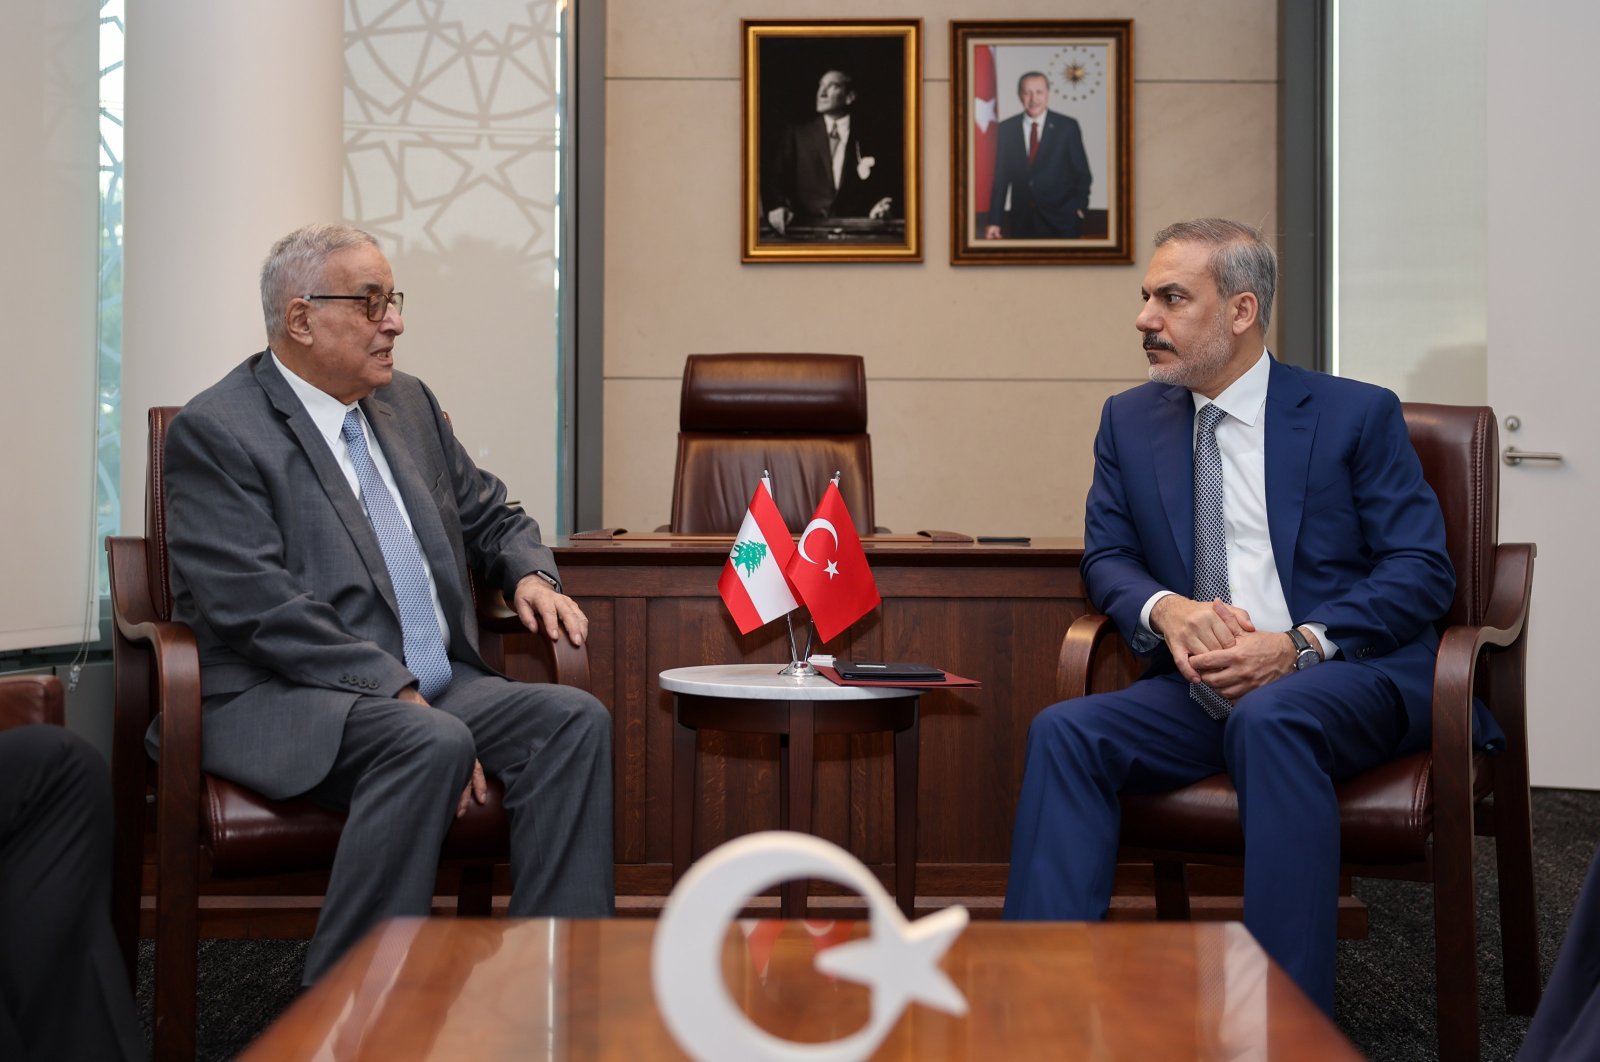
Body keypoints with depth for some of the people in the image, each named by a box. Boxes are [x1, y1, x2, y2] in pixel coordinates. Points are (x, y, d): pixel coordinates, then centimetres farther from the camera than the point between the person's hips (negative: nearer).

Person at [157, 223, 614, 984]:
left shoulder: (409, 404, 17)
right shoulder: (214, 432, -7)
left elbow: (490, 517, 27)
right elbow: (263, 607, -17)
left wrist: (530, 575, 3)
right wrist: (398, 694, -23)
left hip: (431, 690, 7)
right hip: (280, 703, -7)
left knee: (574, 718, -17)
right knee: (432, 745, -34)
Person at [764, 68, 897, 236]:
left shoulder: (869, 139, 11)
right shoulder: (795, 134, 14)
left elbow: (889, 189, 11)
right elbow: (775, 180, 5)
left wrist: (883, 209, -11)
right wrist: (776, 207, -16)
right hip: (806, 231, 0)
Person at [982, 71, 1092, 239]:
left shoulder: (1067, 126, 1)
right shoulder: (1006, 129, 6)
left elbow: (1082, 173, 4)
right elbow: (1000, 178, 7)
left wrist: (1079, 208, -9)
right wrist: (994, 220, 2)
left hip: (1061, 221, -1)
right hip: (1022, 223, 1)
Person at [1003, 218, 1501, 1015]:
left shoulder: (1357, 414, 2)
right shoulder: (1130, 419, 15)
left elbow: (1421, 571, -3)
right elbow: (1106, 556, 13)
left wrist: (1301, 646, -18)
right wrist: (1166, 610, -12)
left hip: (1351, 680, -4)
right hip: (1202, 692, 4)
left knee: (1268, 719, -38)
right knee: (1064, 732, -24)